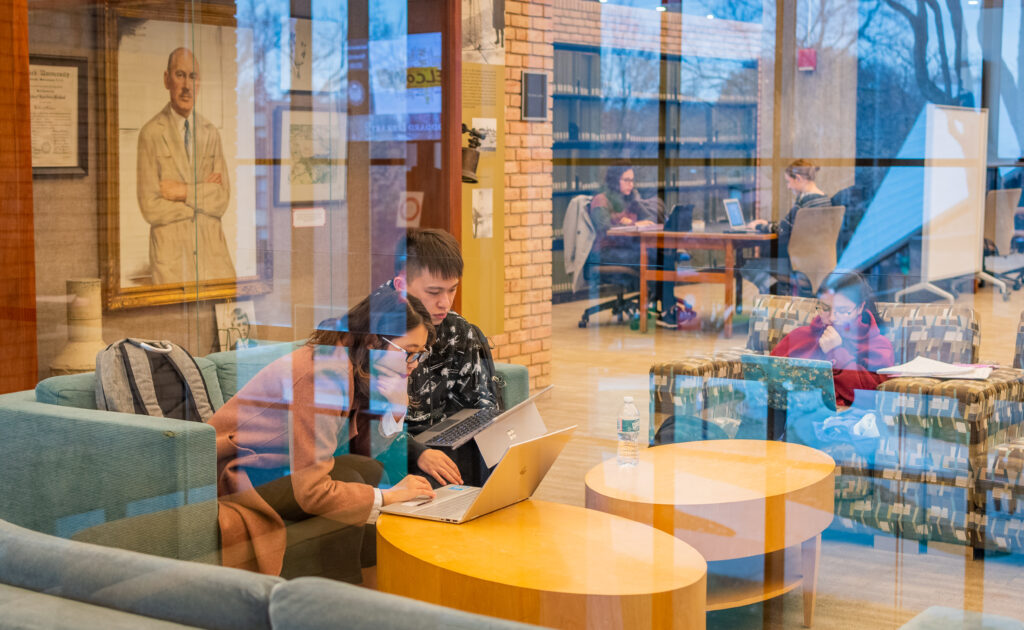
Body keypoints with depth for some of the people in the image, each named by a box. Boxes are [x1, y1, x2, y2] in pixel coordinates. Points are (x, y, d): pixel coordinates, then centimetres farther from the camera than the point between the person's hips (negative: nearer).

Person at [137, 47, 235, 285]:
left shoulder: (211, 133, 12)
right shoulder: (151, 134, -2)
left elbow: (223, 198, 4)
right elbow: (150, 208, -7)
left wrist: (183, 192, -9)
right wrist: (203, 196, -3)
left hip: (212, 250, 3)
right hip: (171, 253, -3)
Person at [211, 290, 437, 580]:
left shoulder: (350, 369, 0)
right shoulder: (322, 376, -29)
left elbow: (365, 450, 2)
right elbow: (311, 492, -32)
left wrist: (394, 407, -13)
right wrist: (389, 496, -25)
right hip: (230, 479, -9)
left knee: (370, 471, -6)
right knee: (348, 479, -23)